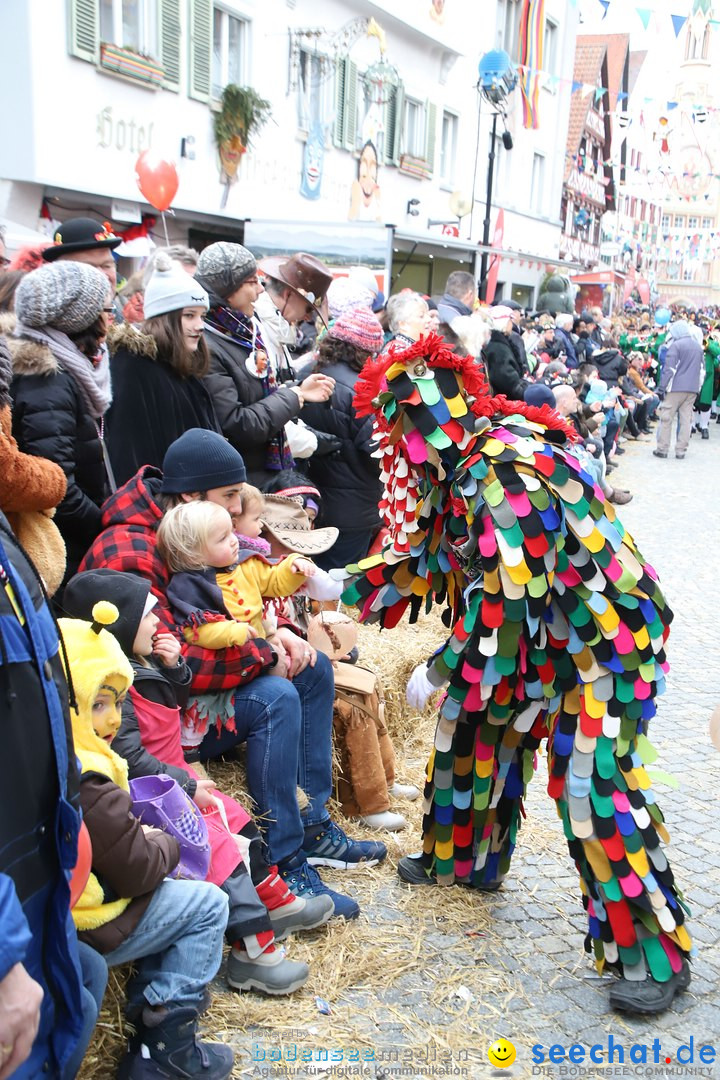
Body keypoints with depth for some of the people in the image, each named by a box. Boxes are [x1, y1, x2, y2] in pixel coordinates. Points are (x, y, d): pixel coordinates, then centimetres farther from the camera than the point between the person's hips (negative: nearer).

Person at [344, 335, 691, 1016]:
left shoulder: (504, 472, -30)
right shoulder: (464, 464, 1)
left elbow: (505, 602, -31)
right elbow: (432, 557, 11)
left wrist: (439, 672, -20)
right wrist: (348, 590, 12)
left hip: (605, 632, -10)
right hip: (540, 629, 10)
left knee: (592, 784, -10)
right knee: (477, 720, 15)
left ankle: (654, 956, 6)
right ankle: (464, 856, 37)